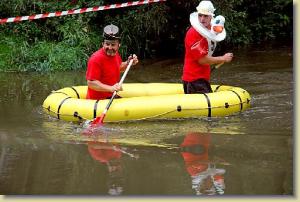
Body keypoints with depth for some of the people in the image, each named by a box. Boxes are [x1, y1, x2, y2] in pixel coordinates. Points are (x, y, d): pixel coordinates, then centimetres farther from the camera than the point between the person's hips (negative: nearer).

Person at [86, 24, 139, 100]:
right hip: (98, 100, -9)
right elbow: (91, 83, -24)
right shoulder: (96, 59, -21)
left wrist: (128, 63, 6)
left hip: (111, 97, 9)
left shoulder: (115, 54, 5)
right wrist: (111, 88, -32)